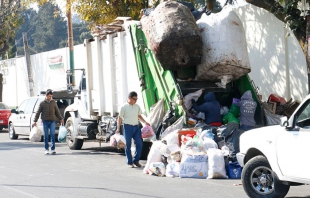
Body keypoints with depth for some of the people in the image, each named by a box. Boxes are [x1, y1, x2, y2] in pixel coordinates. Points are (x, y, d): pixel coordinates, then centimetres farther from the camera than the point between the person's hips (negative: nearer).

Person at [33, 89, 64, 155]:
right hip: (45, 121, -1)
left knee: (52, 134, -7)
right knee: (46, 136, 2)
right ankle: (46, 149, 9)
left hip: (52, 121, 1)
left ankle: (53, 149, -3)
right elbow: (38, 112, 3)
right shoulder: (42, 103, 3)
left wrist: (61, 119, 15)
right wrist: (35, 121, -1)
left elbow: (57, 112, 16)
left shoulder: (54, 102, 8)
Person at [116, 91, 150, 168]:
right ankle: (129, 162, 9)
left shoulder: (137, 106, 10)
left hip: (136, 127, 5)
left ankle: (136, 160, 14)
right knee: (128, 145, 2)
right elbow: (120, 118, -3)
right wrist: (118, 128, -8)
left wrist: (145, 122, 8)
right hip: (128, 127, -5)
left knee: (139, 144, 1)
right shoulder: (124, 107, -5)